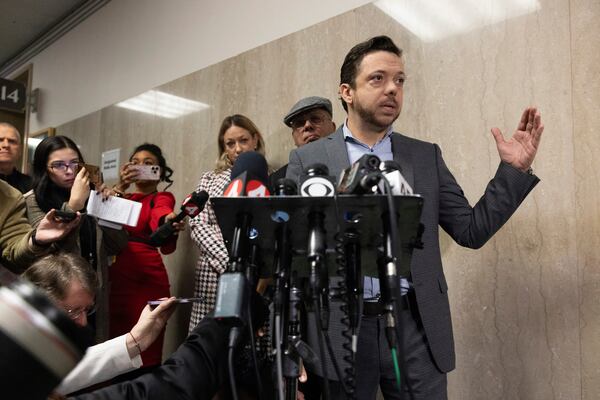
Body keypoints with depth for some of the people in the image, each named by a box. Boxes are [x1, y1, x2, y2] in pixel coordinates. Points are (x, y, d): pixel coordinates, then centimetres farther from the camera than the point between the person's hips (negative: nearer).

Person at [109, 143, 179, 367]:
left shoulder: (162, 197, 1)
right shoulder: (125, 198, 18)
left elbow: (161, 217, -23)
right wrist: (120, 186, -16)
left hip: (147, 280, -5)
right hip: (118, 279, 5)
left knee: (145, 351, -3)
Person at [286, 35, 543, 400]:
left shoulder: (427, 156, 7)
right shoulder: (308, 159, 0)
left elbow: (471, 230, 7)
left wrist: (514, 169, -2)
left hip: (415, 330, 2)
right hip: (339, 331, -1)